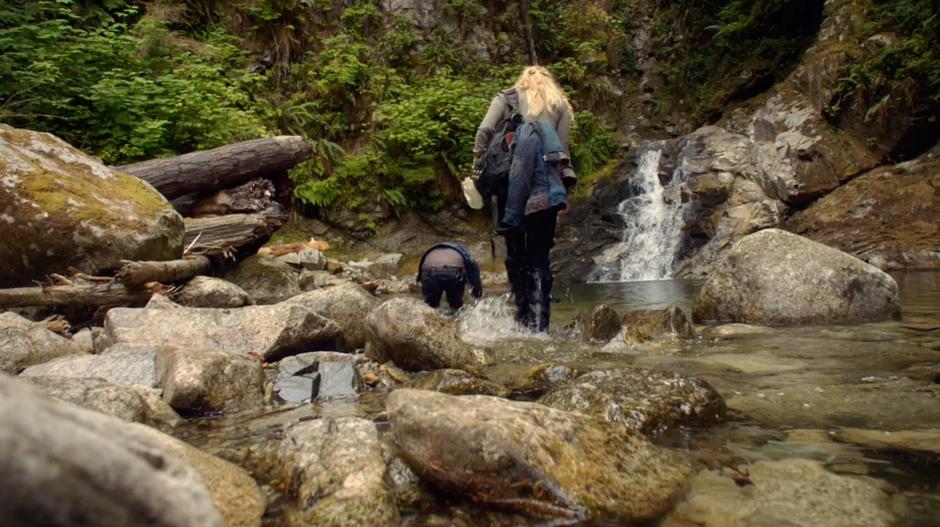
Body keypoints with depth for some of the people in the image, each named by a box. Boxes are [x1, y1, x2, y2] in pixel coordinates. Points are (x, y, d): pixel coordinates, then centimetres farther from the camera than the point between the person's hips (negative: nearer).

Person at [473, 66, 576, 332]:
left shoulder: (507, 97, 19)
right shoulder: (560, 105, 20)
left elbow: (485, 130, 2)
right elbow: (563, 148, 9)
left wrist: (477, 166, 6)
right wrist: (565, 190, 10)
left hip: (510, 182, 0)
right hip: (545, 186, 1)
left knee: (515, 253, 10)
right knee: (539, 255, 5)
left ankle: (524, 317, 9)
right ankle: (540, 323, -2)